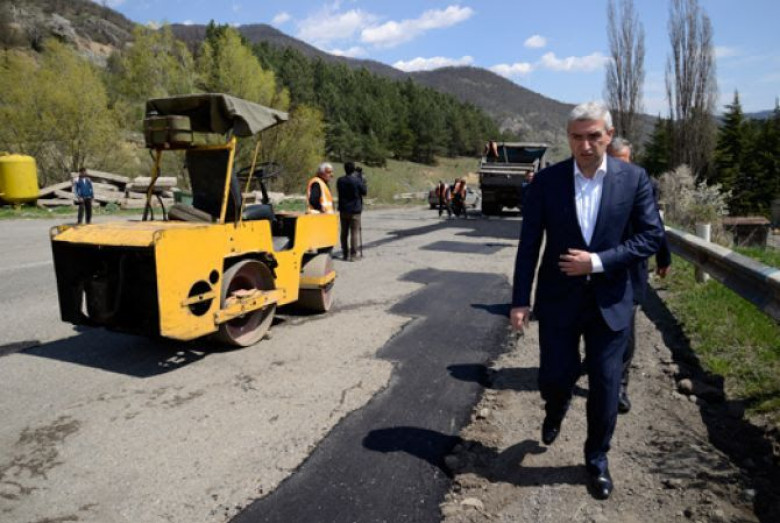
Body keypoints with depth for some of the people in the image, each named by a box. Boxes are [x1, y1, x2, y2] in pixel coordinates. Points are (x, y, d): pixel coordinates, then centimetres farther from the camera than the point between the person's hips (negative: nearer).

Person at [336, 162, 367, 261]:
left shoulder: (340, 181, 2)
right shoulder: (357, 180, -12)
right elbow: (365, 192, -3)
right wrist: (361, 178, 4)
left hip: (343, 210, 5)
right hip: (354, 210, -5)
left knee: (344, 232, 10)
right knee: (355, 232, 1)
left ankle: (345, 254, 15)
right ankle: (353, 254, 1)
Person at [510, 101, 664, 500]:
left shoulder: (634, 179, -4)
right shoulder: (547, 180, -6)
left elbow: (651, 236, -4)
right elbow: (529, 244, -5)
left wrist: (598, 261, -16)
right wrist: (520, 300, -7)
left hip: (609, 301, 1)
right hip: (559, 298, 0)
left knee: (605, 386, 8)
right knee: (555, 377, 7)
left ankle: (597, 457, 32)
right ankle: (555, 411, 45)